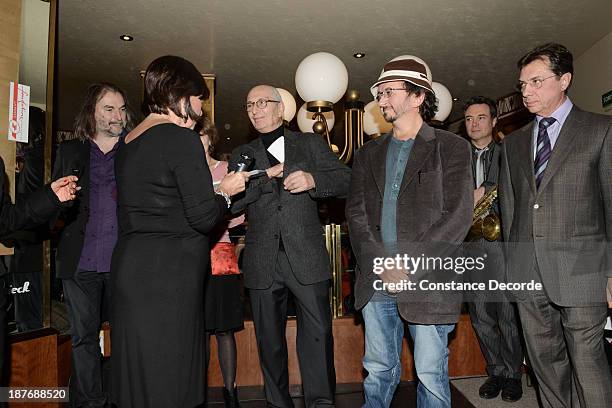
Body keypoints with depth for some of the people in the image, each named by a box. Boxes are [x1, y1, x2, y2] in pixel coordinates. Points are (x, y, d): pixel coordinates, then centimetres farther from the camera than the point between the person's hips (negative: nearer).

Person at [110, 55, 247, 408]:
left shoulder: (128, 143, 14)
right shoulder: (182, 138, -12)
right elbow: (202, 217, -15)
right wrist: (225, 192, 5)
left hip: (131, 266, 9)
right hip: (167, 273, -8)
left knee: (140, 374, 15)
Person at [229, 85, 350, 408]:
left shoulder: (311, 144, 11)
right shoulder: (242, 155, 14)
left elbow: (346, 180, 4)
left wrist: (313, 179, -15)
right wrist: (267, 176, -10)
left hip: (306, 257, -1)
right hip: (262, 262, 2)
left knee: (318, 333, -2)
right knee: (269, 340, 11)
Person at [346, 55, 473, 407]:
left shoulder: (451, 148, 2)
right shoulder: (368, 154, 15)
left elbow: (458, 215, -7)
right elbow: (356, 213, 7)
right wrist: (379, 265, -8)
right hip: (376, 280, 4)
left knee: (431, 375, 6)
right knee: (378, 371, 13)